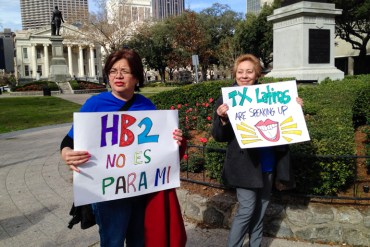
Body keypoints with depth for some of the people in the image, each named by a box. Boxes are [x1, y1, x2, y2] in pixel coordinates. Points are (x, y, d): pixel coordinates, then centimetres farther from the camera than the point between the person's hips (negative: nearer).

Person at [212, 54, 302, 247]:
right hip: (245, 164, -4)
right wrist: (223, 119, -27)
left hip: (268, 163, 4)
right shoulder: (227, 99, -7)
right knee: (247, 210, -2)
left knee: (260, 209, 16)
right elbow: (218, 136, -8)